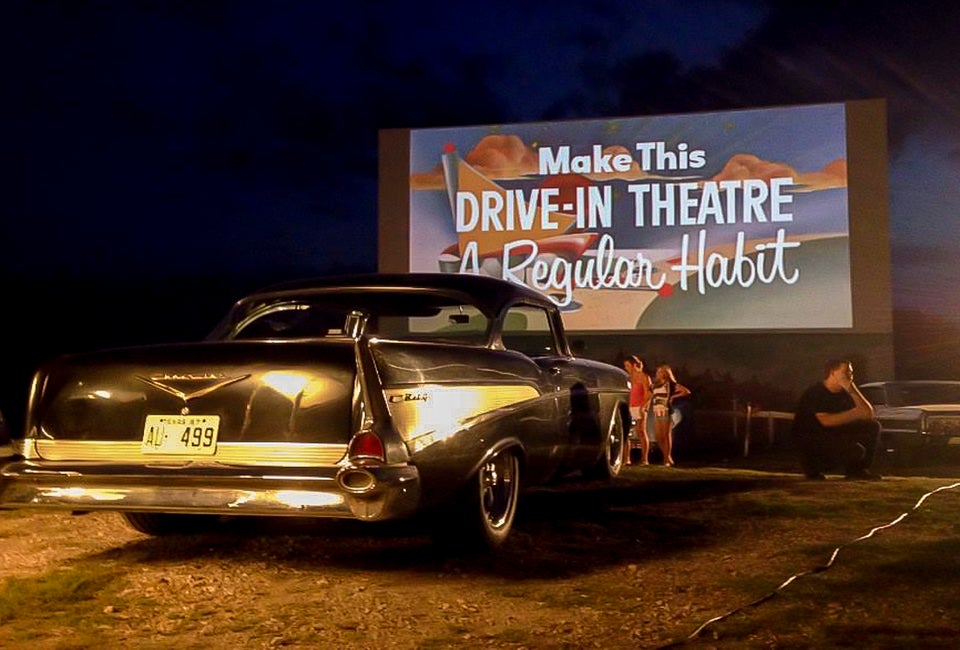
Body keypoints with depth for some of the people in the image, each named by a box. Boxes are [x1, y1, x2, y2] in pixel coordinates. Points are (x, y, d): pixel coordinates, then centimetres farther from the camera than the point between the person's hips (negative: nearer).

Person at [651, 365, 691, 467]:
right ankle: (666, 457, 16)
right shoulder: (655, 385, 19)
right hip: (656, 413, 6)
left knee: (667, 435, -6)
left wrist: (673, 396, -5)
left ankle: (668, 458, -4)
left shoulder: (671, 384, 2)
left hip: (666, 412, -6)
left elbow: (686, 391, -3)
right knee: (659, 437, 3)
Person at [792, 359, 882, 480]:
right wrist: (854, 413, -22)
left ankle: (857, 469, 4)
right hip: (810, 440, -8)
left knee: (872, 427, -3)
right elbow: (826, 421, -28)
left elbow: (869, 414, -1)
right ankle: (814, 467, -6)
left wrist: (852, 390, -9)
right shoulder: (815, 393, -16)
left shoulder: (843, 393, 7)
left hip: (833, 435, 8)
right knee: (856, 450, -28)